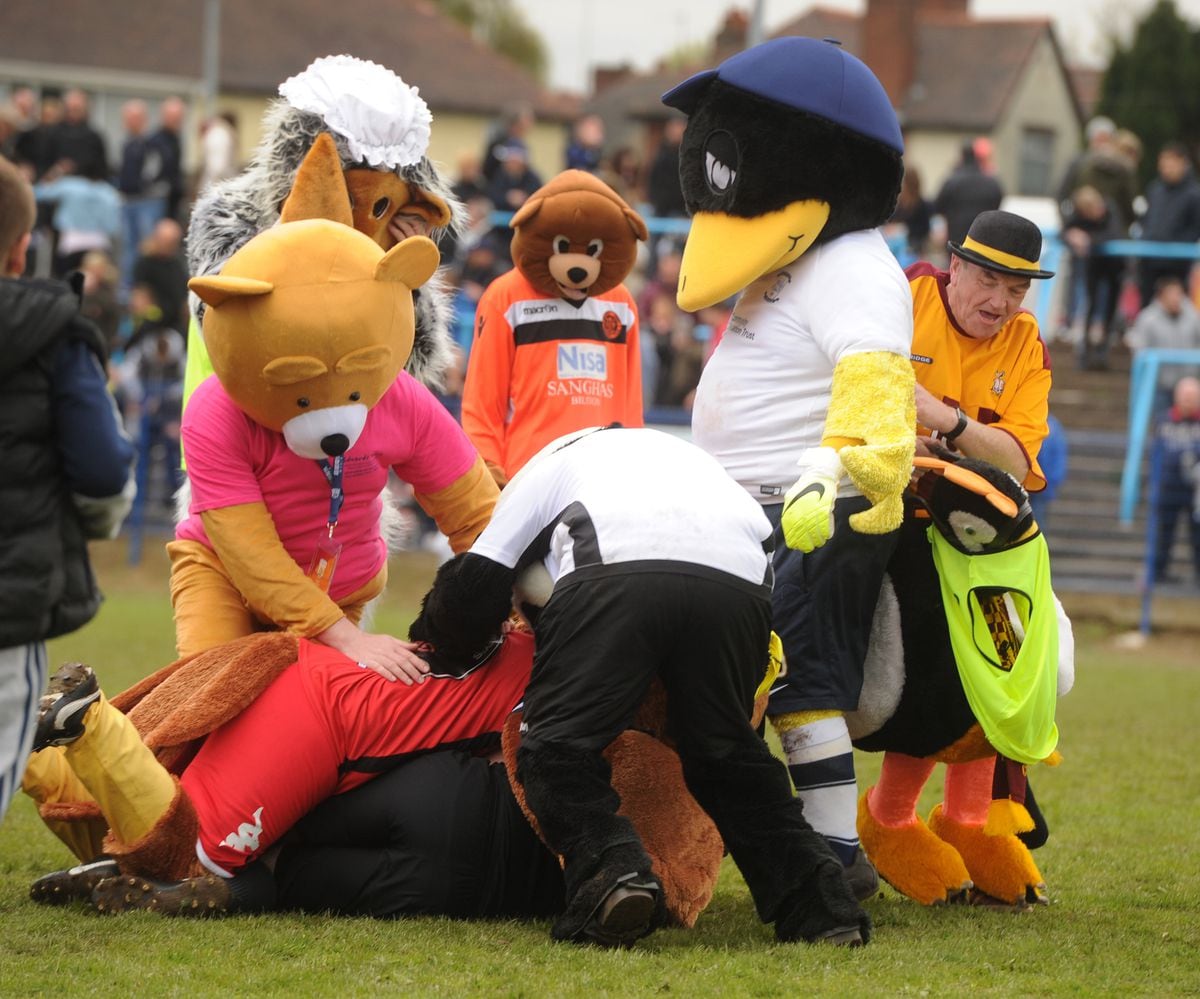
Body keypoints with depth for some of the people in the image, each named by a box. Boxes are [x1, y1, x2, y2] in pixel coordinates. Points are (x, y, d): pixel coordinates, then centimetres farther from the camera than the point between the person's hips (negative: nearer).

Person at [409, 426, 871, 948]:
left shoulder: (553, 459, 35)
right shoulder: (684, 455, 48)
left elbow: (474, 589, 25)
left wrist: (432, 635, 45)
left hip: (616, 568, -4)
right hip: (740, 583, 4)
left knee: (557, 744, 5)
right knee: (725, 749, 21)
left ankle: (609, 865, -20)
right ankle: (817, 900, 10)